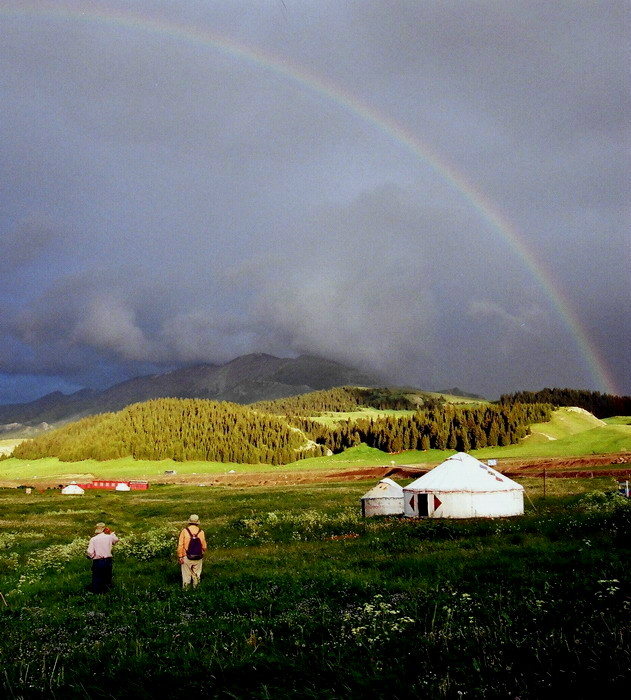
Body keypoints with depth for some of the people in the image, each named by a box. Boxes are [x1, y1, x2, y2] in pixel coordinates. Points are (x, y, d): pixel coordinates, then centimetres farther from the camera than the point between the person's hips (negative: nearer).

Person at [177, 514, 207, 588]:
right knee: (196, 574, 17)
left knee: (186, 574, 11)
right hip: (198, 558, 1)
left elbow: (180, 545, -12)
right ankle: (195, 588, 25)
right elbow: (204, 546, -1)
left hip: (187, 557, -1)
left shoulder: (184, 531, -9)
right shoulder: (201, 532, -5)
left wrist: (180, 556, -7)